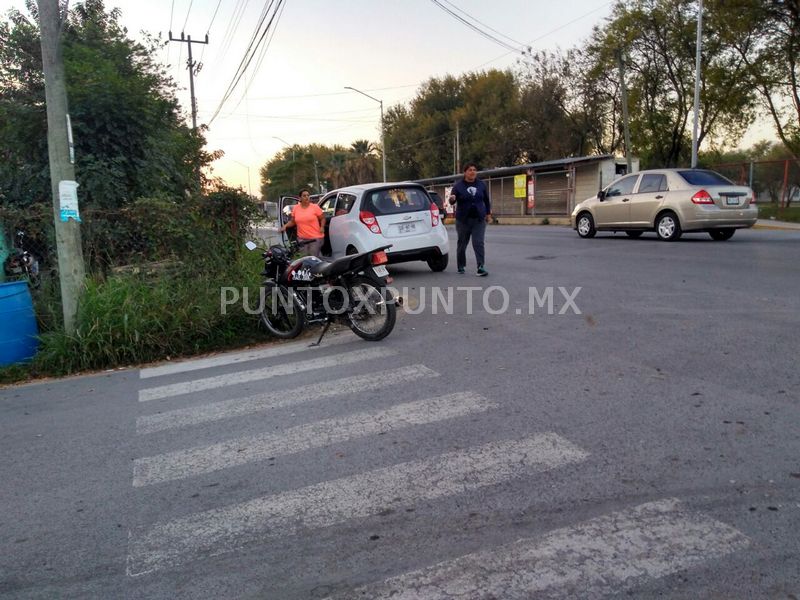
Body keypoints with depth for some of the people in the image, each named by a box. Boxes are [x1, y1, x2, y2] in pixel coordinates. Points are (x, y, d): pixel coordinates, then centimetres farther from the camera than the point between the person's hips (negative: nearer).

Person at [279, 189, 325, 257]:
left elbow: (322, 219, 5)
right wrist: (285, 226, 0)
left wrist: (322, 227, -11)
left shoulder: (315, 207, -2)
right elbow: (292, 221, 16)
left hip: (315, 238, -3)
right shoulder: (295, 208, 7)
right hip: (302, 239, 3)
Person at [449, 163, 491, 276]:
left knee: (478, 243, -9)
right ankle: (461, 266, 22)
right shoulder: (458, 186, -2)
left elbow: (487, 200, 18)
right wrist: (452, 199, -30)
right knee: (462, 243, 8)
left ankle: (481, 267, -12)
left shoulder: (482, 185, 6)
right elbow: (452, 201, -7)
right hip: (463, 220, -1)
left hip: (479, 220, 1)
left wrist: (488, 213, 16)